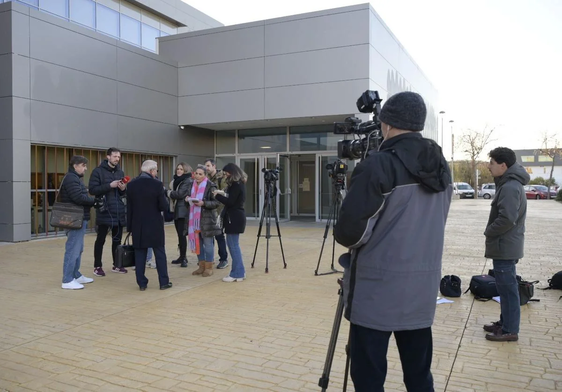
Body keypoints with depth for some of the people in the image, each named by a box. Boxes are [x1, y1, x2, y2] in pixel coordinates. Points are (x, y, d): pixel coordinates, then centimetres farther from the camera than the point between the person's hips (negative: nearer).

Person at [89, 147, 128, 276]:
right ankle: (97, 266, 14)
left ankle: (116, 265, 22)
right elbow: (92, 190, -13)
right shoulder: (98, 171, -4)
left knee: (117, 239, 12)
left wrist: (123, 189, -5)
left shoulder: (120, 172, 14)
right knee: (101, 240, 3)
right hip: (104, 211, -5)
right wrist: (109, 185, -20)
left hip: (119, 211, 6)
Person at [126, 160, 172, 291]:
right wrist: (163, 194, 8)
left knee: (139, 254, 8)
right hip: (154, 225, -3)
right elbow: (163, 206, -11)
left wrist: (129, 226, 12)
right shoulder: (157, 184, -12)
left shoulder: (131, 184, 1)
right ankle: (163, 282, 12)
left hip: (138, 225, 3)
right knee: (160, 254, 7)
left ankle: (142, 283, 11)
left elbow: (129, 207, 5)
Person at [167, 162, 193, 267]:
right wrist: (170, 191, -2)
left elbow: (180, 194, -19)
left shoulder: (188, 181, -10)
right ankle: (182, 256, 19)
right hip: (176, 210, 8)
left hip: (183, 211, -8)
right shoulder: (176, 180, 18)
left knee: (182, 234, -10)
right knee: (180, 234, 12)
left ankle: (183, 258, -5)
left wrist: (169, 193, -5)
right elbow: (173, 193, 20)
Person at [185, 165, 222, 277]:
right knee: (197, 243, 11)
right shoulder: (191, 185, 11)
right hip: (194, 218, 6)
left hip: (207, 219, -6)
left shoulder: (210, 186, -8)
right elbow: (188, 203, 20)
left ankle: (209, 267, 11)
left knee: (208, 243, 0)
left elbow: (216, 203, -10)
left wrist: (203, 203, -22)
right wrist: (187, 200, -3)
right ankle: (201, 266, 23)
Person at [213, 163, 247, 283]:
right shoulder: (239, 183, 14)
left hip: (234, 218, -10)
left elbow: (230, 202, -18)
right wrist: (224, 194, 9)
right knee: (233, 244, 15)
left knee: (233, 245, -3)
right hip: (235, 217, 10)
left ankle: (237, 274, 3)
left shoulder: (236, 184, -15)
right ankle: (240, 272, 21)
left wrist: (217, 196, -10)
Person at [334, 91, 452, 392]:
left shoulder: (378, 164, -15)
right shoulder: (441, 167, 8)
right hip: (422, 288, 7)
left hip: (378, 290, -7)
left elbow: (351, 231, -17)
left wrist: (341, 235, 4)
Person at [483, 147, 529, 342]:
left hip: (505, 246, -10)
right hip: (506, 245, 10)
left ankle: (510, 330, 7)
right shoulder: (509, 183, 13)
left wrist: (489, 232, -12)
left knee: (507, 288, -2)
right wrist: (492, 232, 10)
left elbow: (507, 219, -27)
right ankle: (505, 322, 29)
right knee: (505, 287, 18)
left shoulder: (510, 187, -21)